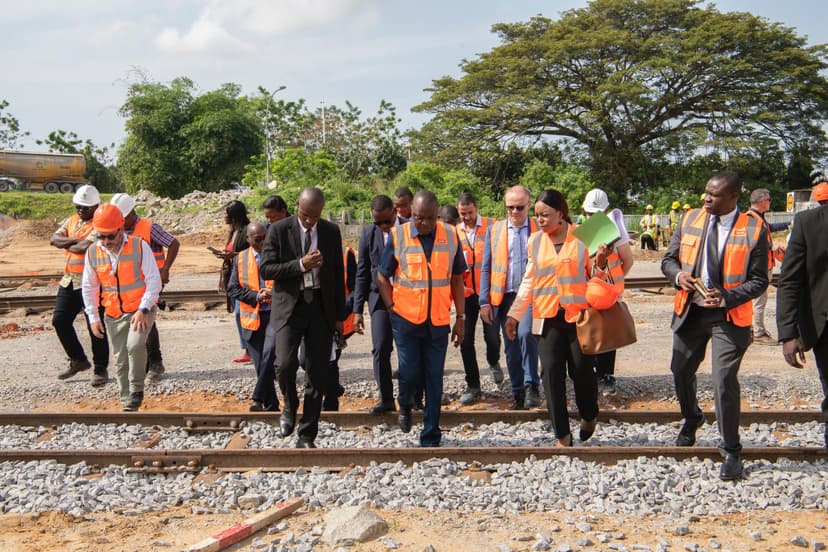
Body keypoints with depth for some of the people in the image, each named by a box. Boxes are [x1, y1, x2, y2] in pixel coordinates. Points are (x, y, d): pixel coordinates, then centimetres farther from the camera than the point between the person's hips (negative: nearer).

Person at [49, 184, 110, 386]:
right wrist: (76, 241, -12)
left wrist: (67, 245, -3)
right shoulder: (72, 220, 15)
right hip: (69, 281, 8)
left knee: (95, 326, -1)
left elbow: (85, 247, -22)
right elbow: (54, 239, 2)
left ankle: (100, 369, 10)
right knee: (60, 320, 7)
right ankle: (78, 360, 24)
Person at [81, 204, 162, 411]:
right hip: (113, 315, 4)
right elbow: (88, 287, 10)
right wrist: (93, 317, 4)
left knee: (135, 344, -27)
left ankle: (137, 390, -8)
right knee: (120, 360, 6)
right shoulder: (93, 253, -1)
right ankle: (128, 403, 19)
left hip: (141, 311, -4)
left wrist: (143, 310, -19)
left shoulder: (140, 246, -11)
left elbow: (154, 281, -11)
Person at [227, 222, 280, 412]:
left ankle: (258, 398, -20)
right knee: (260, 364, 5)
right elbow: (232, 289, 4)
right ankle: (271, 406, 15)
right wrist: (256, 296, -10)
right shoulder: (240, 259, 10)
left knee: (269, 352, -23)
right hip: (252, 318, 3)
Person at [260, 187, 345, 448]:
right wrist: (300, 265, -19)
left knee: (318, 374, 3)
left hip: (321, 307, 2)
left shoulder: (331, 231, 6)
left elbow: (338, 274, 10)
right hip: (289, 306, -2)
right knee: (286, 364, -19)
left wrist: (340, 315, 9)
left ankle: (307, 437, 15)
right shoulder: (279, 230, -2)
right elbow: (265, 269, -6)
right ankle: (289, 406, 14)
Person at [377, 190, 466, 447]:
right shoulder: (398, 236, -3)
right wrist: (392, 309, -3)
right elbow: (382, 276, 5)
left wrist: (460, 317, 6)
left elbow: (457, 278, 8)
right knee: (409, 373, -1)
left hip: (438, 322, 1)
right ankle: (405, 405, 34)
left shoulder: (450, 236, 1)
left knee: (434, 381, 4)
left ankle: (430, 439, 15)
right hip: (406, 319, -1)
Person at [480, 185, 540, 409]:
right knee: (511, 348, 7)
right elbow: (486, 268, 9)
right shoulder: (494, 230, 9)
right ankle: (518, 394, 19)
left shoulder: (540, 229, 4)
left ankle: (532, 385, -8)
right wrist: (485, 301, 3)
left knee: (526, 334, -25)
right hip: (504, 296, 3)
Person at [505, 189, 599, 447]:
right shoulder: (535, 241, 8)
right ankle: (562, 435, 8)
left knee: (581, 369, 1)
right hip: (547, 317, 3)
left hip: (578, 314, -2)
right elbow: (529, 281, 14)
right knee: (551, 372, -2)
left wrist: (601, 264, -16)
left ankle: (589, 415, 32)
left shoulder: (583, 238, -1)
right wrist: (514, 314, 12)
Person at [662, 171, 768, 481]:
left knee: (725, 381, -8)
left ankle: (731, 451, 12)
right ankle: (691, 419, 50)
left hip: (729, 317, -4)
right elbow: (668, 259, 9)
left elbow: (759, 281, -9)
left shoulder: (753, 230, -11)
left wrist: (726, 297, -24)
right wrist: (679, 275, -13)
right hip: (690, 311, 5)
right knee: (681, 371, 18)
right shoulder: (690, 220, 1)